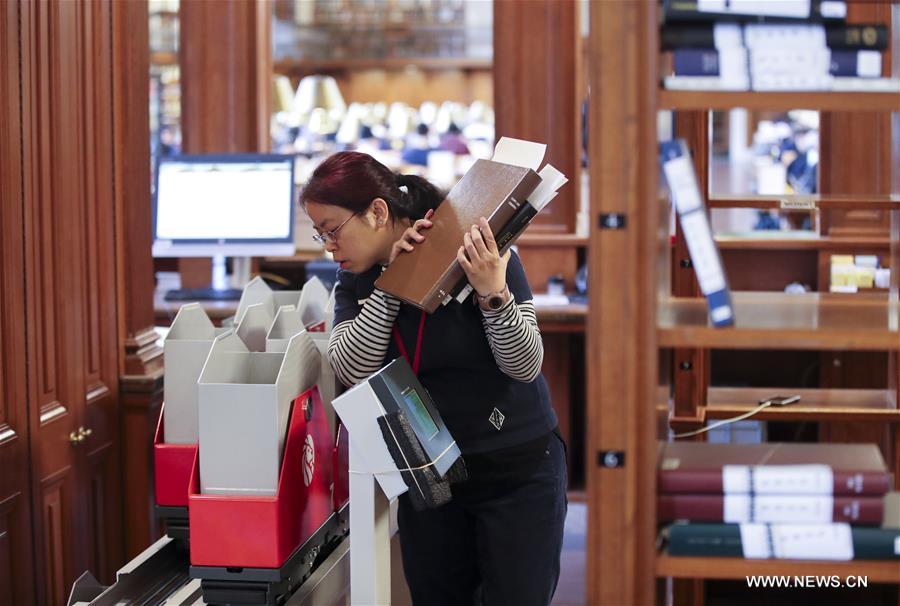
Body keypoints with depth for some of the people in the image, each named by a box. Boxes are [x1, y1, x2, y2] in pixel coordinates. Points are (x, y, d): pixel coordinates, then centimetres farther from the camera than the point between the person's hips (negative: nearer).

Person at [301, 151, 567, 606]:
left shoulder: (481, 256, -16)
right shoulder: (356, 283, -1)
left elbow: (524, 366, -17)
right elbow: (351, 370, -15)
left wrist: (494, 293, -33)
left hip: (517, 471, -5)